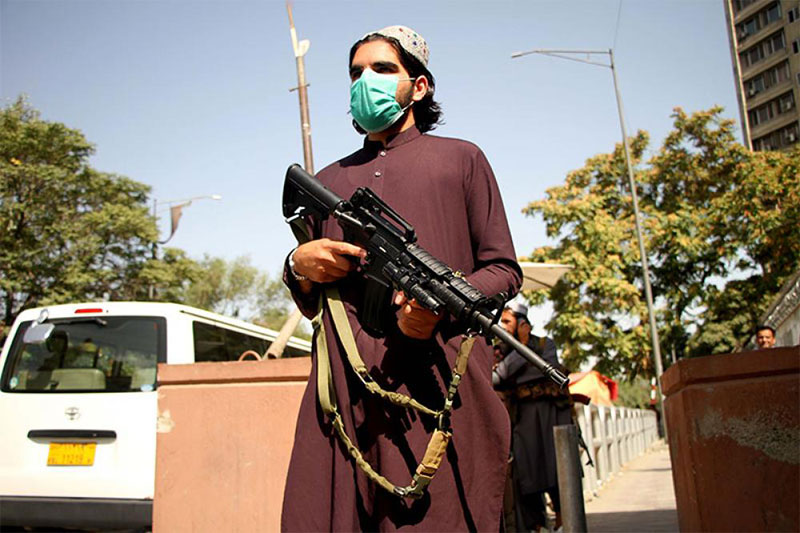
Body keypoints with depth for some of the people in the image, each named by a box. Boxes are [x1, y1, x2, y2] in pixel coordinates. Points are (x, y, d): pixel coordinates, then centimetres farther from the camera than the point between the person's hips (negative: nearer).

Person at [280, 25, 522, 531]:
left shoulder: (461, 159, 16)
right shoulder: (329, 180, 25)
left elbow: (504, 271, 9)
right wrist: (299, 267, 2)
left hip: (441, 378, -2)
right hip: (345, 387, 3)